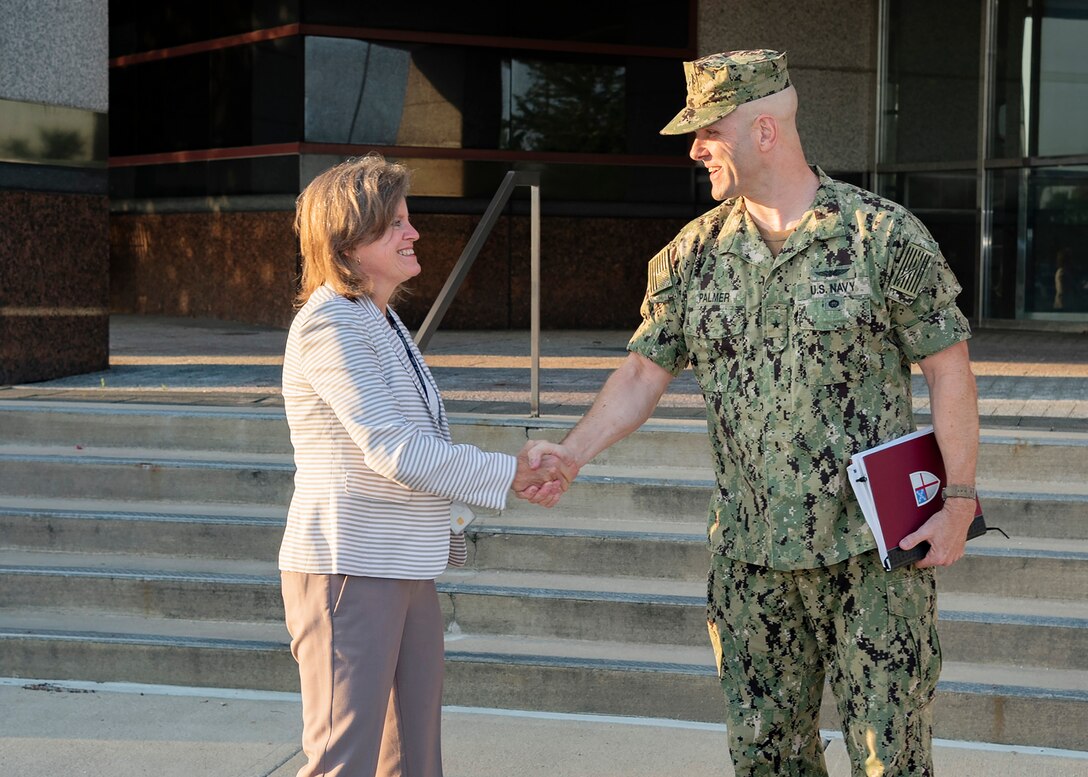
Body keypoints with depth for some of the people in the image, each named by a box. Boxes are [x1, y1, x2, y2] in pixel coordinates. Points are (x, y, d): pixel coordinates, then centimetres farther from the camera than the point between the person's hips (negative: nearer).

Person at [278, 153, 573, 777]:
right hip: (348, 569, -10)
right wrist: (508, 474, -13)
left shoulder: (386, 323, 16)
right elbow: (394, 451, -20)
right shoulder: (329, 325, -14)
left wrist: (521, 473, 0)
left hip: (409, 573, 10)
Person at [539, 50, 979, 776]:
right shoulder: (694, 254, 4)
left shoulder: (884, 235, -8)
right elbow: (644, 373, 8)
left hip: (874, 546, -4)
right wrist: (567, 456, -7)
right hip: (750, 554, 4)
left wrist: (958, 500, -9)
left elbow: (948, 369, -5)